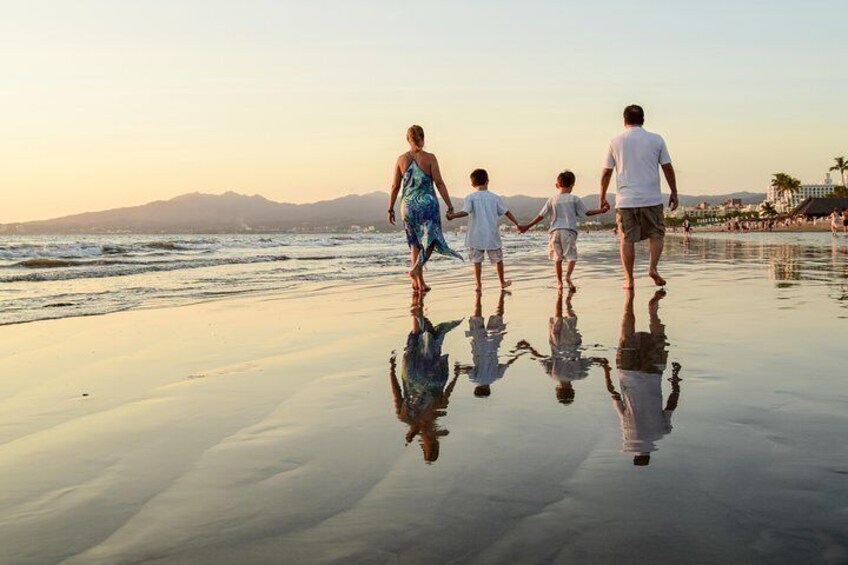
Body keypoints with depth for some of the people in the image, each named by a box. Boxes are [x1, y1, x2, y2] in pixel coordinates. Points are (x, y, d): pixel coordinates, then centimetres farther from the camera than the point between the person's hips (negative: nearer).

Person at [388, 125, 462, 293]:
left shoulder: (401, 159, 2)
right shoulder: (430, 158, -5)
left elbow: (395, 186, 3)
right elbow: (439, 183, -8)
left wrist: (391, 209, 10)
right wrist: (450, 206, -4)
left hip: (408, 205, 3)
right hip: (427, 203, -3)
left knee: (415, 243, 13)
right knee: (430, 239, 8)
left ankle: (419, 282, 14)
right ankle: (416, 269, -16)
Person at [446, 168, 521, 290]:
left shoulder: (471, 197, -6)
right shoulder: (495, 197, 1)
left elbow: (466, 212, -21)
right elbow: (507, 212, 4)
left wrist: (452, 216, -14)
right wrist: (518, 224, 12)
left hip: (476, 236, -1)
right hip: (492, 236, 1)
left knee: (477, 261, 7)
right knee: (498, 259, 17)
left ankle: (479, 285, 4)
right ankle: (502, 282, 28)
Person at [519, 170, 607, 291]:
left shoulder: (552, 199, 7)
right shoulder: (574, 199, 4)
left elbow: (541, 216, 5)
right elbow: (587, 212, 7)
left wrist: (527, 227, 12)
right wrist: (601, 211, 21)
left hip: (555, 231, 2)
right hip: (569, 230, -2)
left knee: (557, 258, 11)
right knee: (572, 256, 2)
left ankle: (559, 282, 15)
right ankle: (568, 275, -24)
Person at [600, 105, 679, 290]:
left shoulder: (615, 142, 3)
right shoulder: (656, 140, 2)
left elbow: (606, 172, 5)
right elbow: (668, 169, 4)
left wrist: (602, 197, 14)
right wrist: (674, 193, 13)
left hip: (625, 200, 0)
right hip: (651, 198, 0)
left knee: (627, 239, 6)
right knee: (657, 234, 14)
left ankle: (629, 279, 7)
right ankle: (653, 267, -5)